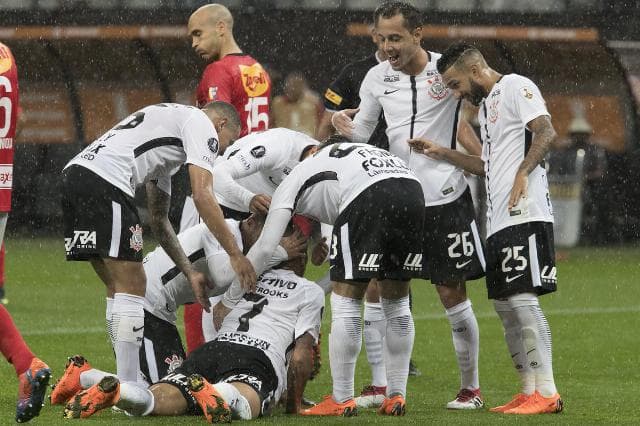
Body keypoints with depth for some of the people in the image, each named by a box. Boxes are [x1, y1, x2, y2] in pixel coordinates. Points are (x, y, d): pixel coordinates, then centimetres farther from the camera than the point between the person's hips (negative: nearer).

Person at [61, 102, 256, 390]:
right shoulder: (202, 125, 8)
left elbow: (158, 219, 35)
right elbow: (202, 195, -6)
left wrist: (190, 273, 31)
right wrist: (235, 255, -4)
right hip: (103, 181, -10)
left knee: (119, 290, 16)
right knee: (131, 288, -6)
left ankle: (128, 384, 18)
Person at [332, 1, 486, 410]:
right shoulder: (377, 77, 5)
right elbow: (361, 131, 13)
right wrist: (344, 124, -9)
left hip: (447, 198, -4)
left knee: (453, 295, 1)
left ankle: (471, 387, 13)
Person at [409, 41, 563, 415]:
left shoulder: (516, 87, -4)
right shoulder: (486, 104, 25)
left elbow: (546, 132, -18)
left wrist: (523, 173, -28)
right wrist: (441, 154, 29)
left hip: (525, 216, -10)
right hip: (499, 222, 10)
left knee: (523, 298, -14)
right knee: (505, 305, 9)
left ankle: (547, 393, -15)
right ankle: (529, 392, 11)